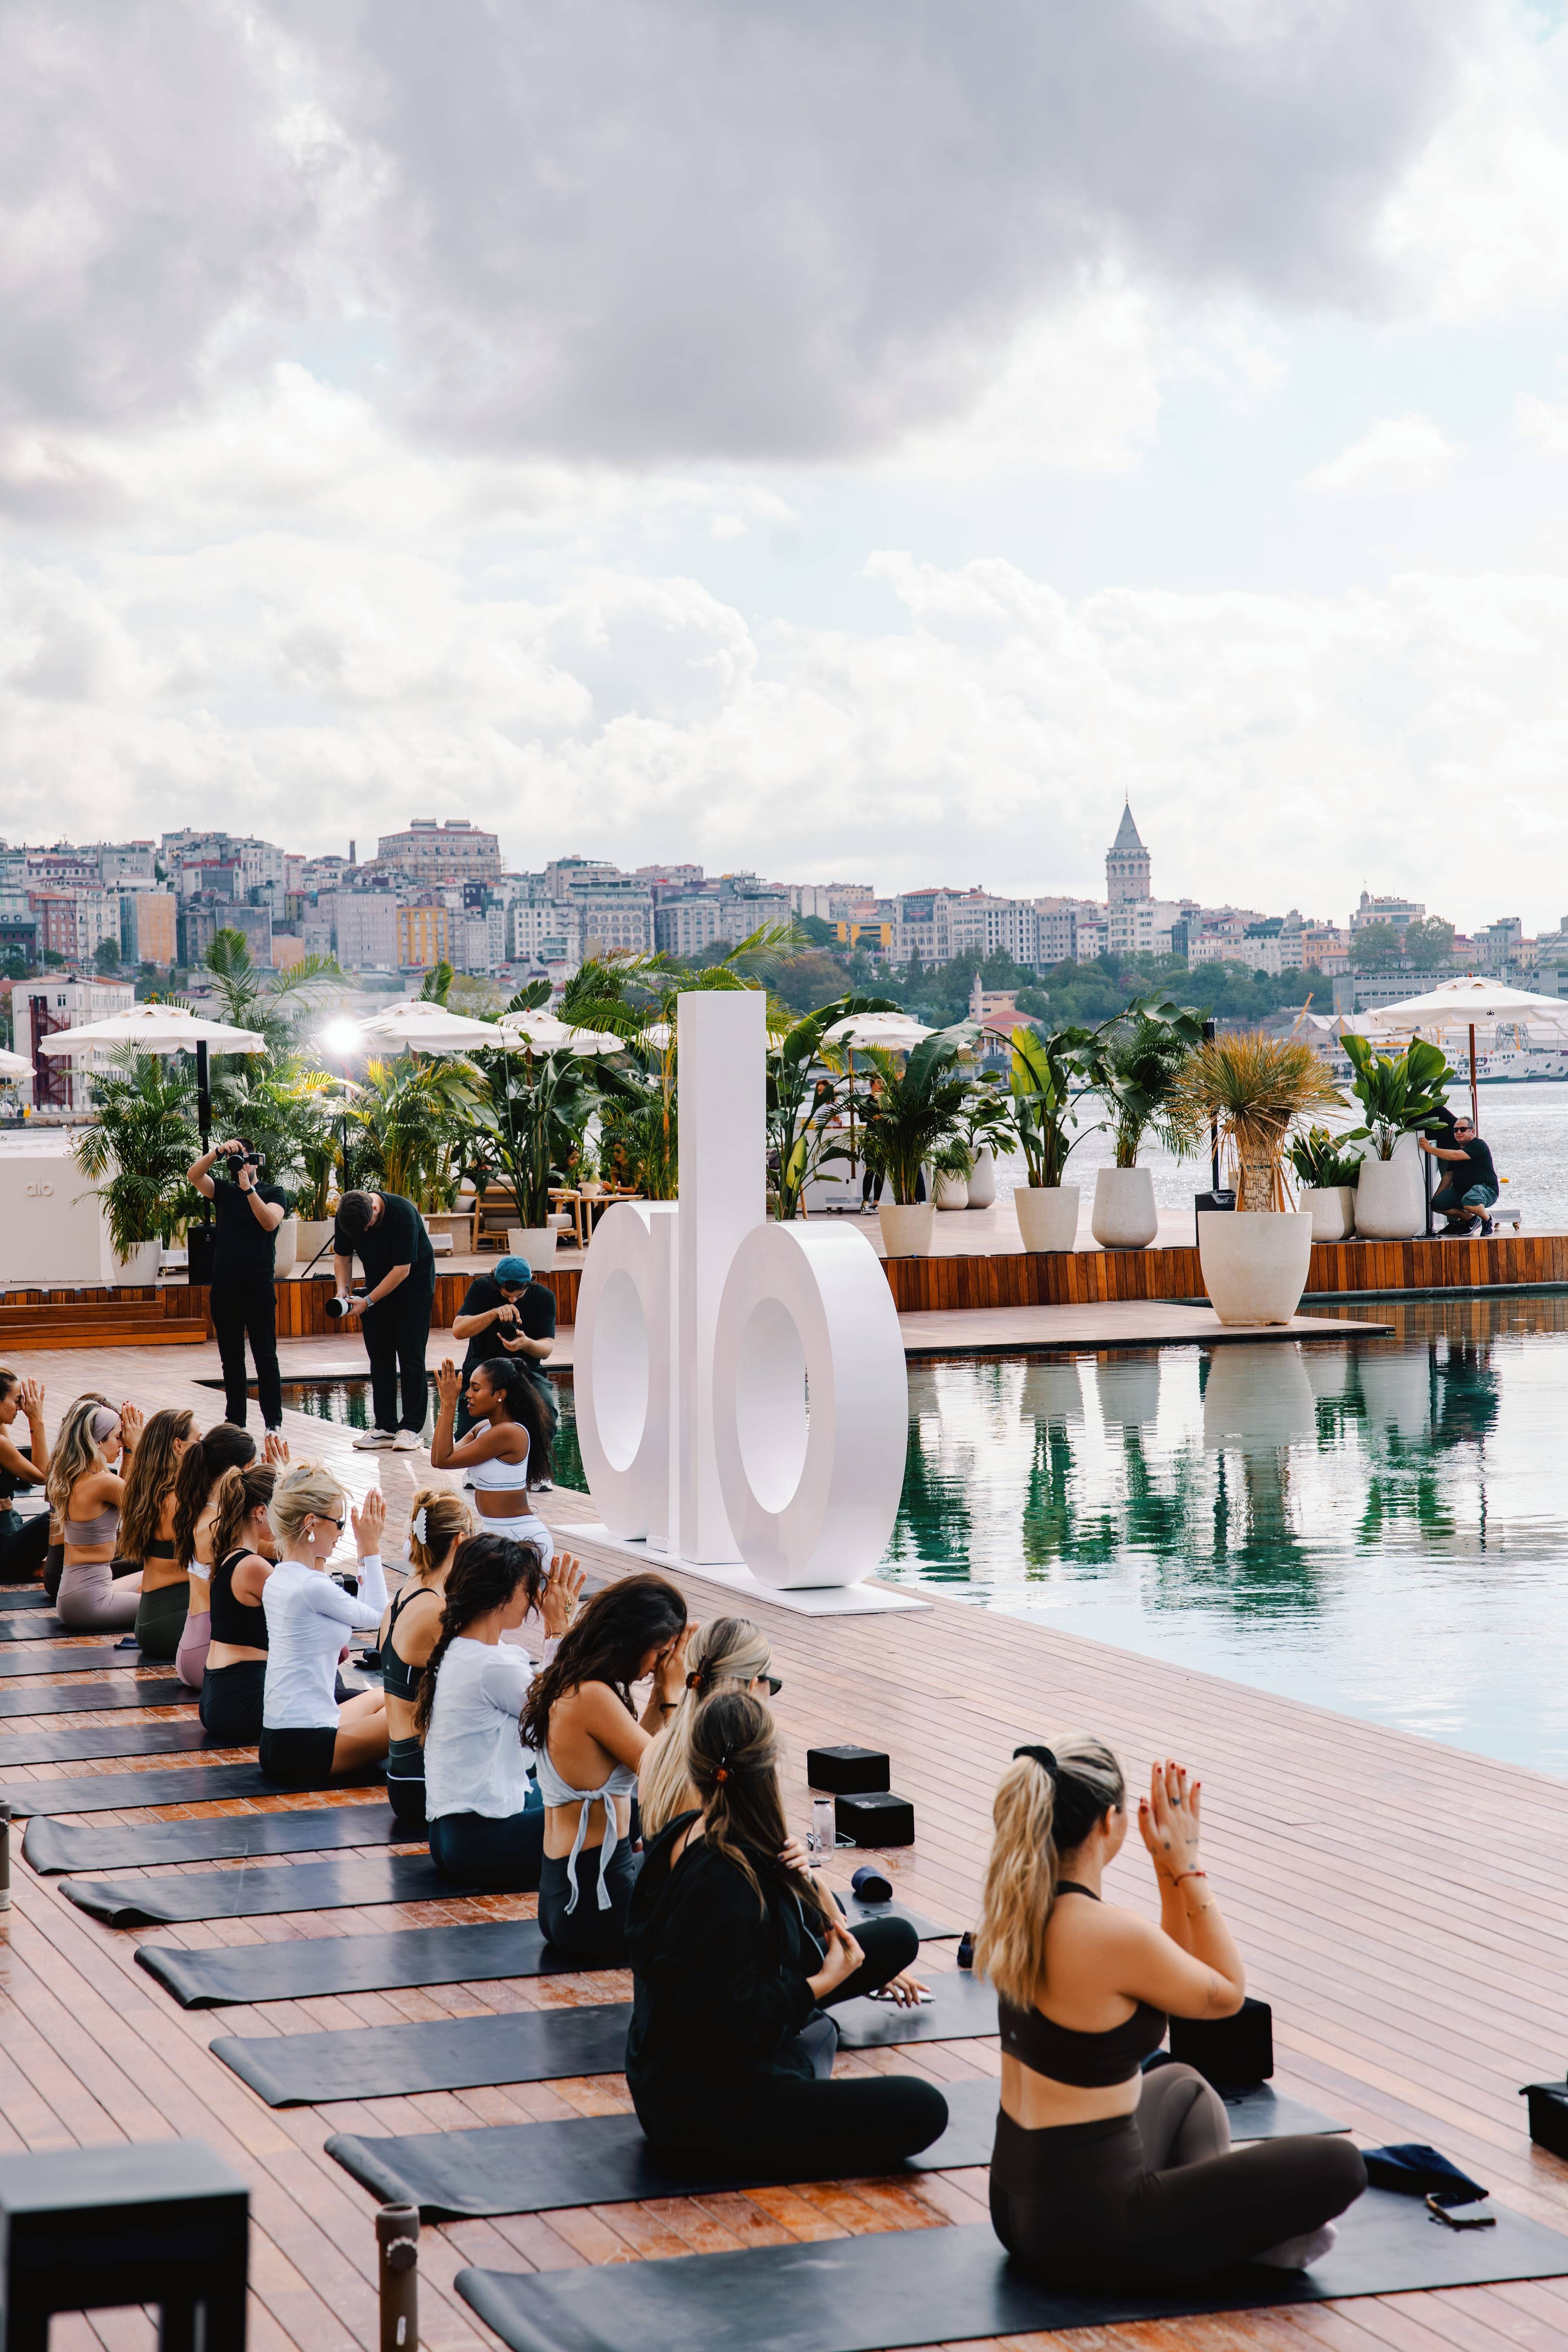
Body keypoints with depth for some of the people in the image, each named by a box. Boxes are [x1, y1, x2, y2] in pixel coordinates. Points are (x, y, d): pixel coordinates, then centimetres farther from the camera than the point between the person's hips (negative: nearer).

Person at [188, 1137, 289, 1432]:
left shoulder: (273, 1193, 4)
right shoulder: (223, 1191, 12)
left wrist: (248, 1189, -23)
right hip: (224, 1287, 4)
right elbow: (194, 1175, -4)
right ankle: (234, 1421, 13)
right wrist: (217, 1152, -19)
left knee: (265, 1357, -2)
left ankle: (274, 1423, -1)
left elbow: (270, 1222, -15)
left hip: (258, 1288, -4)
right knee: (231, 1360, 8)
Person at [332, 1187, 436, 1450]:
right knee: (380, 1359, 3)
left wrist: (368, 1302, -27)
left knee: (410, 1358, -9)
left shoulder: (403, 1214, -30)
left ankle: (411, 1428, -7)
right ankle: (385, 1427, 6)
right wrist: (342, 1289, -18)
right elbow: (342, 1257, 1)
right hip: (377, 1285, 6)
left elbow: (402, 1270, -27)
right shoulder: (346, 1217, -13)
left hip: (413, 1288, -6)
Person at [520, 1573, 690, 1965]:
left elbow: (637, 1749, 16)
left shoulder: (565, 1688, 7)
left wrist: (661, 1692, 8)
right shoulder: (593, 1698, -22)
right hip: (596, 1905, -10)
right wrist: (673, 1693, -7)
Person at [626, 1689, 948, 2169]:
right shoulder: (724, 1881, -29)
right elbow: (730, 2023, -28)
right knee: (922, 2110, -21)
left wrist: (797, 1877, -8)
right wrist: (825, 1981, -18)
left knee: (897, 1938, 11)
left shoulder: (684, 1835, -1)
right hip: (703, 2111, -9)